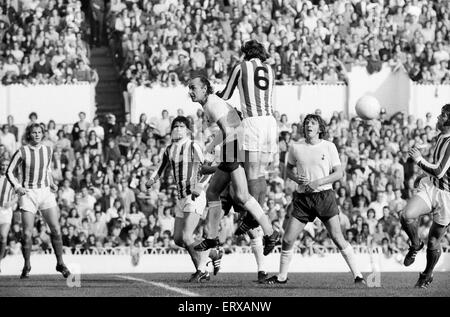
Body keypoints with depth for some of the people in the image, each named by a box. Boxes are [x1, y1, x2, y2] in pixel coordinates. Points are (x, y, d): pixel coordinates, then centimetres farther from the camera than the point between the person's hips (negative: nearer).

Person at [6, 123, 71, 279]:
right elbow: (9, 172, 1)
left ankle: (60, 263, 6)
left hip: (45, 192, 3)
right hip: (28, 194, -3)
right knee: (27, 233, -7)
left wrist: (52, 184, 8)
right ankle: (27, 267, 10)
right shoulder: (22, 152, -6)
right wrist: (17, 187, -12)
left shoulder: (48, 150, 6)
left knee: (56, 229, -6)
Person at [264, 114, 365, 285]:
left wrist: (318, 182, -14)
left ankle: (358, 275, -1)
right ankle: (282, 276, 16)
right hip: (303, 198, 2)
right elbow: (289, 168, 19)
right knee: (287, 240, -1)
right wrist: (296, 178, -3)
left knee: (338, 239, -8)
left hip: (324, 196, -2)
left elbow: (339, 173, -1)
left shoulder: (329, 147, -1)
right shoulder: (295, 148, 4)